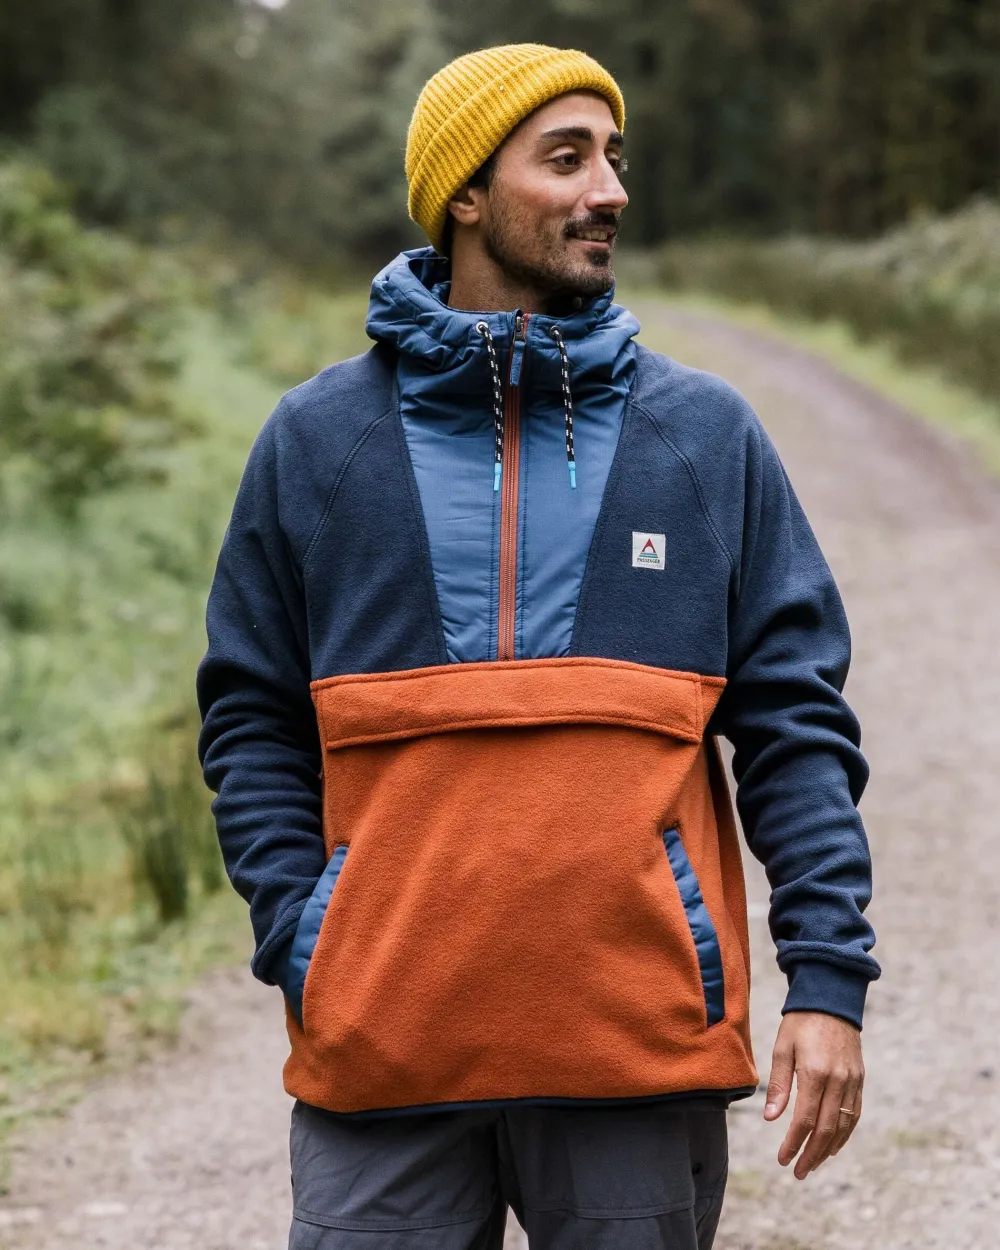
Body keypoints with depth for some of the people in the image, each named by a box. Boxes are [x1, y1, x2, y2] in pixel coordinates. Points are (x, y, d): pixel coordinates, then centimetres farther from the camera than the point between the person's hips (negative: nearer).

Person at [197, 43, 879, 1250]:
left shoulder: (709, 435, 8)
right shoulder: (317, 439, 7)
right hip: (384, 1052, 0)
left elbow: (796, 719, 5)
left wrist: (828, 979, -4)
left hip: (644, 1052, 1)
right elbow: (253, 720, 9)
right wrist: (299, 945, -3)